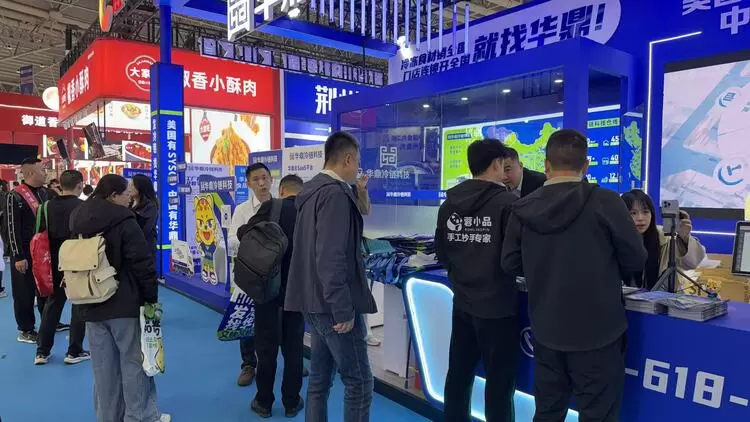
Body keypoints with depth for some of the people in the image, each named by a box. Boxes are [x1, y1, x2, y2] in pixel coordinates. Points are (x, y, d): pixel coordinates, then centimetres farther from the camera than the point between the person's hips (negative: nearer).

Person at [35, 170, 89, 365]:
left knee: (52, 304, 16)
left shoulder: (48, 206, 1)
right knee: (80, 305, 7)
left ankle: (42, 351, 20)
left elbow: (41, 233, 6)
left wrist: (51, 258, 16)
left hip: (55, 263, 5)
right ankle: (74, 352, 11)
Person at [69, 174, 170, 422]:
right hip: (124, 304, -7)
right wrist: (151, 296, -9)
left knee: (103, 366, 14)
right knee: (134, 362, 3)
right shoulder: (123, 221, -15)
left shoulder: (79, 222, 9)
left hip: (91, 305, 7)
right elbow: (142, 263, -18)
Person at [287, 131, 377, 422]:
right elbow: (331, 257, -24)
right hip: (333, 305, -10)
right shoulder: (335, 193, -17)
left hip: (315, 301, 10)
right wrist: (343, 309, -21)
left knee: (319, 379, 16)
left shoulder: (313, 189, 13)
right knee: (359, 382, 0)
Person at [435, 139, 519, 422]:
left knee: (458, 374, 16)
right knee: (500, 382, 7)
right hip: (498, 305, -6)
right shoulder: (507, 202, -14)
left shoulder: (450, 202, 4)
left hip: (462, 303, 6)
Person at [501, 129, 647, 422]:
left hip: (545, 330, 4)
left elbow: (510, 264, 3)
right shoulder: (606, 202, -15)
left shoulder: (523, 209, -6)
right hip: (597, 331, -3)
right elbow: (636, 260, -6)